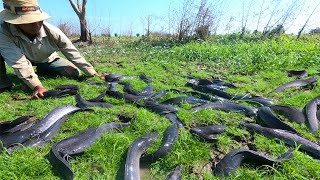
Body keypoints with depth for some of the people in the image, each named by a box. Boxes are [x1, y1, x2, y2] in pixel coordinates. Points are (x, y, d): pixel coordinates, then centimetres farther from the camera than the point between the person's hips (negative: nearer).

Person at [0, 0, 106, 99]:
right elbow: (18, 62, -38)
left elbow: (73, 54, -27)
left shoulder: (52, 32, -33)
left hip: (47, 60, 2)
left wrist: (95, 75, -29)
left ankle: (42, 70, 12)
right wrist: (37, 86, -50)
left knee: (75, 73, -15)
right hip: (25, 60, -1)